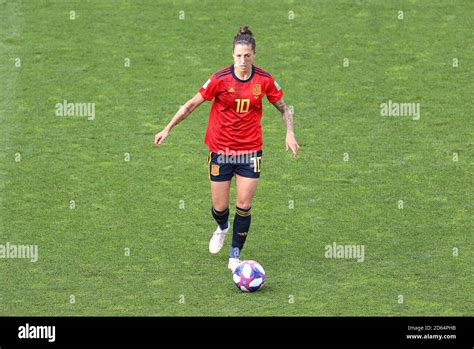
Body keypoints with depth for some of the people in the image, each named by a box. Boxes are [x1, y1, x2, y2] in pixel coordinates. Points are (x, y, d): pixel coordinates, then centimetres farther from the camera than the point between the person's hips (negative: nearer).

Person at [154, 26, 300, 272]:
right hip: (220, 150, -1)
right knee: (219, 207, 5)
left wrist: (290, 133, -6)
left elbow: (283, 108, 9)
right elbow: (191, 105, -3)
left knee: (244, 206, -4)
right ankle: (222, 228, 42)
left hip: (250, 151, 1)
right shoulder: (220, 79, -13)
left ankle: (235, 255, 14)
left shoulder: (264, 80, -7)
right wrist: (167, 129, -4)